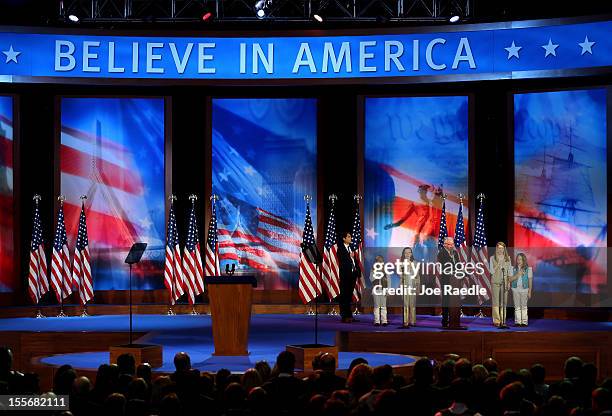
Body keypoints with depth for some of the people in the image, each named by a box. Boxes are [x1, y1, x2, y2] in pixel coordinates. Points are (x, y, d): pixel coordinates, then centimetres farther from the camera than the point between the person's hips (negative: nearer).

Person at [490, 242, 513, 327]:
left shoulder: (507, 258, 9)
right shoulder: (492, 258, 3)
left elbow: (510, 271, 11)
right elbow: (492, 271, -2)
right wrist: (498, 264, -13)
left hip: (505, 282, 2)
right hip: (495, 282, -2)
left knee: (504, 302, 1)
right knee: (495, 302, -5)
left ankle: (503, 320, 3)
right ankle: (496, 321, -4)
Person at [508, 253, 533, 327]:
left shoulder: (528, 269, 1)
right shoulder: (514, 269, 7)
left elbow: (530, 281, 2)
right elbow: (510, 279, 1)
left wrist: (529, 292, -1)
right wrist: (517, 274, -13)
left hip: (524, 290, -2)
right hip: (515, 289, 2)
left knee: (524, 306, 0)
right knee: (517, 306, 4)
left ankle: (524, 322, 4)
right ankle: (517, 322, 8)